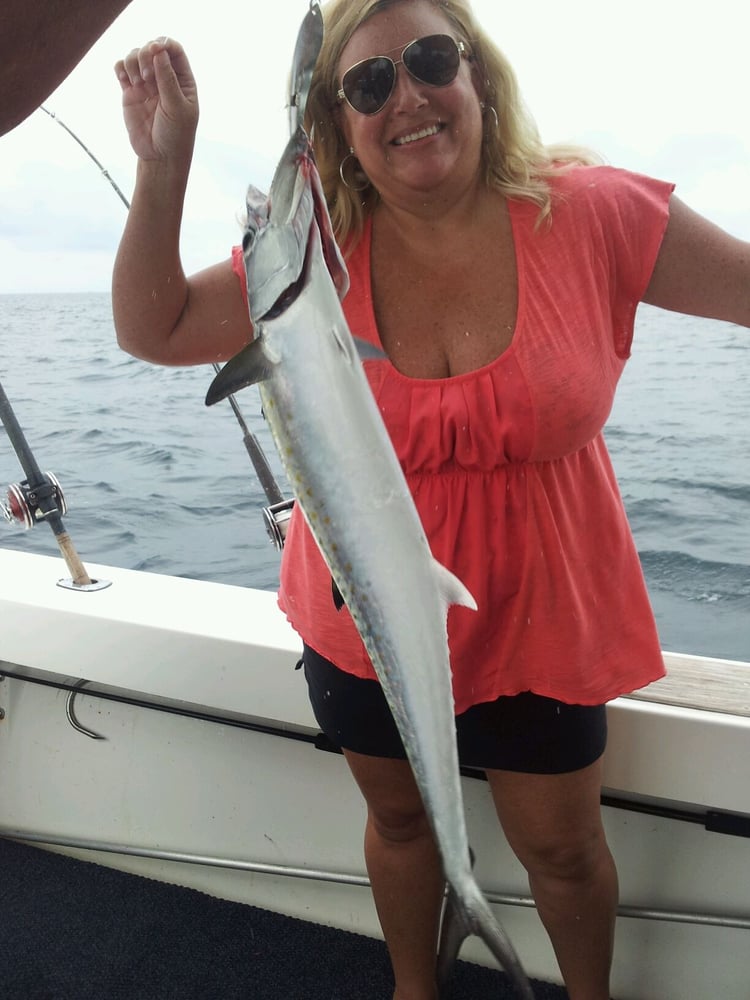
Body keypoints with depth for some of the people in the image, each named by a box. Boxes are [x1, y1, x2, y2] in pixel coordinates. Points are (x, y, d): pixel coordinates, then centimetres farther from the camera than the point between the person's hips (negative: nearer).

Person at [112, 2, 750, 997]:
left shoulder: (591, 216, -14)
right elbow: (154, 330, -6)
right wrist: (162, 165, -17)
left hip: (538, 621, -1)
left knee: (562, 845, 17)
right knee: (399, 817, 24)